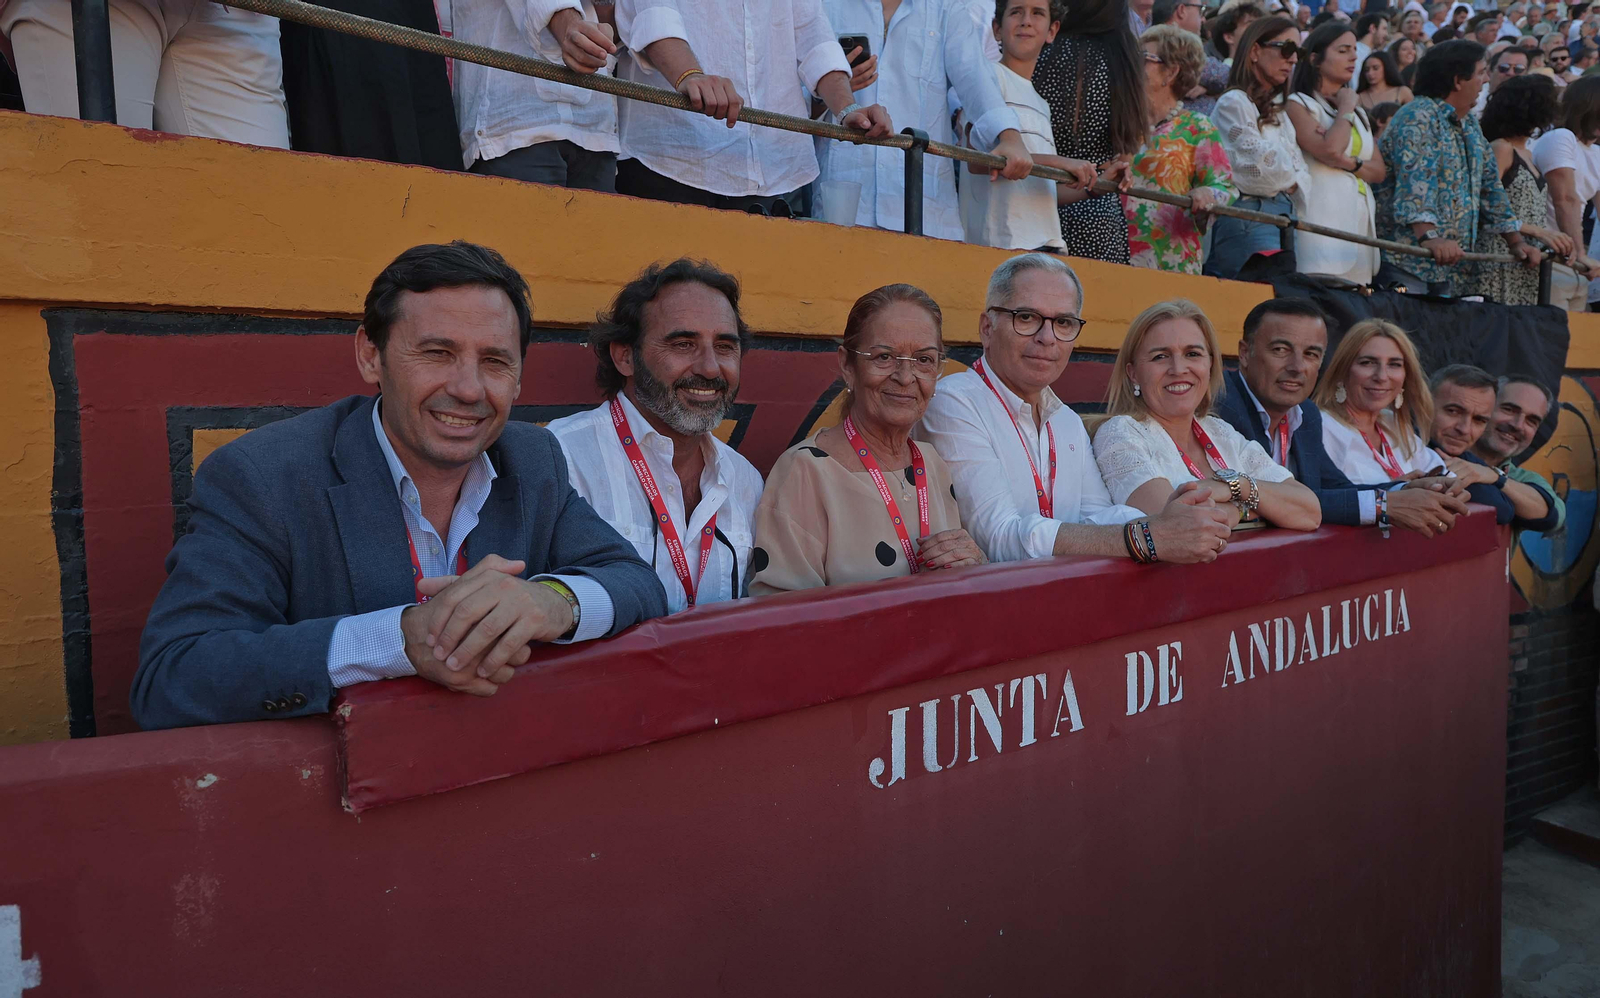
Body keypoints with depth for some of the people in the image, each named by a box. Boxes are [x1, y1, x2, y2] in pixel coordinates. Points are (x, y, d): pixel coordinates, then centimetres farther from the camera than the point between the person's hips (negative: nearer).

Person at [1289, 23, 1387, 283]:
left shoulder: (1358, 112, 23)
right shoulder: (1298, 104, 0)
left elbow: (1380, 171, 14)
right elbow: (1329, 150, -16)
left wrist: (1348, 162, -7)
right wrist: (1345, 108, 1)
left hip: (1360, 218, 7)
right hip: (1323, 218, -7)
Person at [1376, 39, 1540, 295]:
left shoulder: (1470, 125, 18)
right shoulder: (1418, 117, -11)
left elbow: (1489, 185, 21)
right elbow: (1415, 181, -27)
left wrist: (1515, 242, 16)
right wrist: (1429, 236, -41)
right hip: (1411, 263, -9)